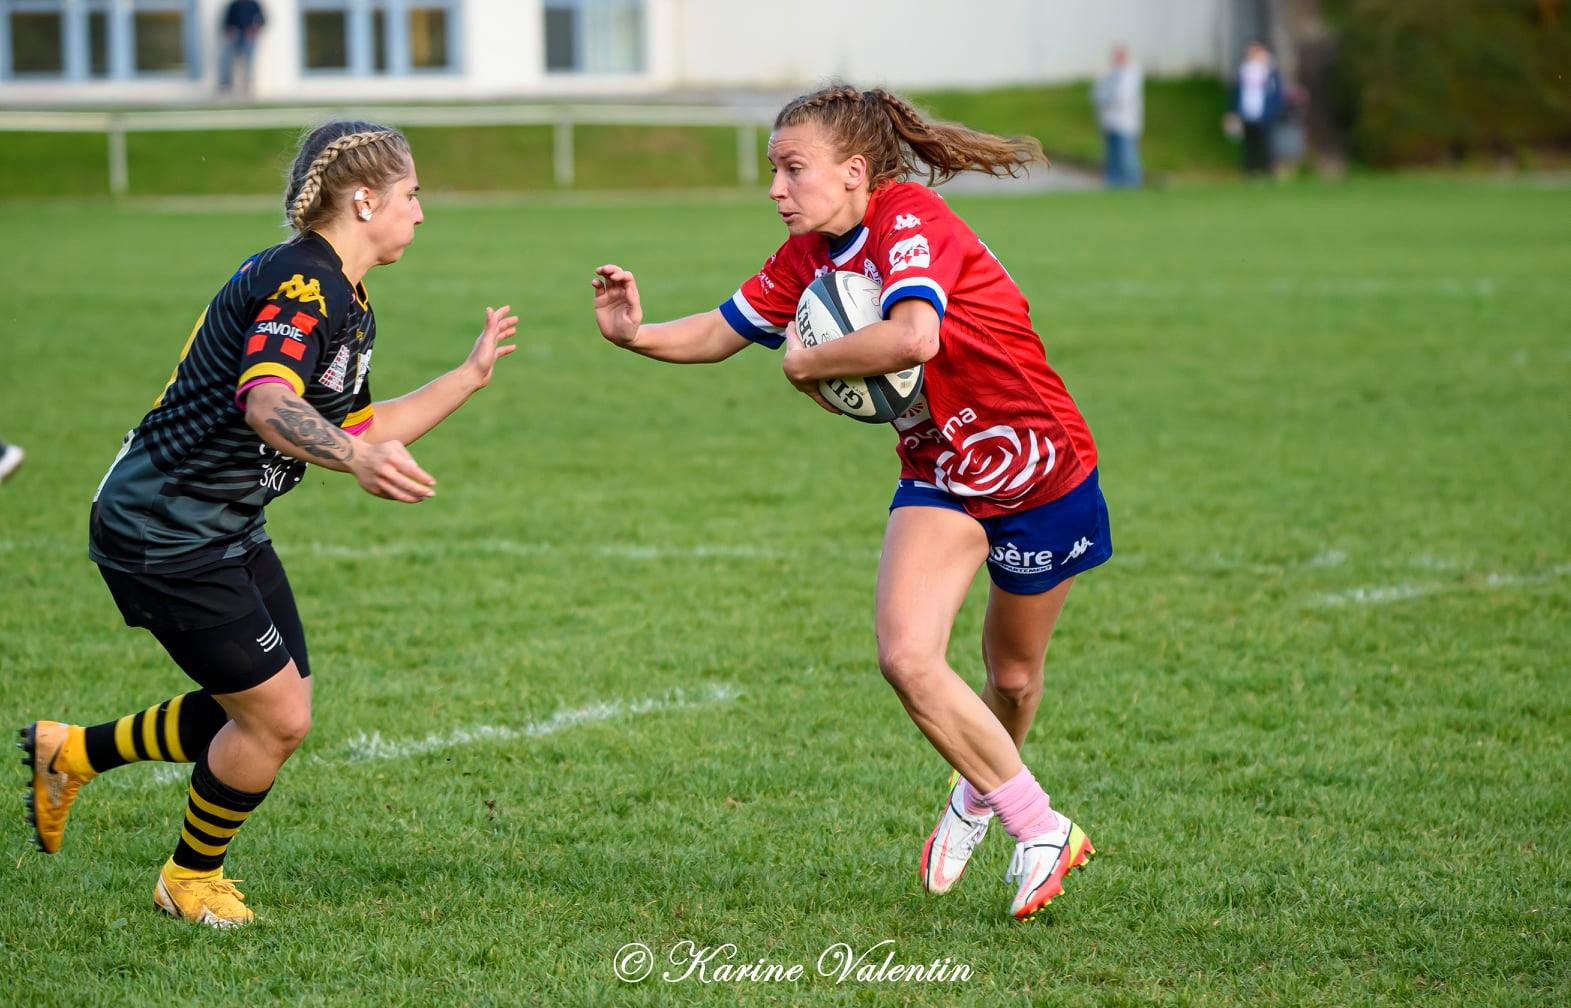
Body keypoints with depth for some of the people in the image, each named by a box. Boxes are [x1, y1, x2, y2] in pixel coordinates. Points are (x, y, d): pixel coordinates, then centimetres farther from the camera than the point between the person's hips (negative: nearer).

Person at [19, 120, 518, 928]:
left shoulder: (346, 303, 11)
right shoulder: (298, 283, -21)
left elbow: (359, 429, 22)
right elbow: (267, 404, -40)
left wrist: (472, 372, 22)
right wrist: (358, 460, -57)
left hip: (228, 529, 10)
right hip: (163, 529, -10)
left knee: (275, 712, 10)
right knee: (276, 717, -5)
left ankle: (69, 753, 27)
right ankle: (189, 882, 19)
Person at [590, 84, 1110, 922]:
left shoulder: (910, 222, -25)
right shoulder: (809, 257, -1)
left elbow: (913, 337, -43)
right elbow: (722, 332, 6)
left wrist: (807, 362, -27)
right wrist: (637, 335, -14)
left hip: (1042, 474, -6)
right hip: (939, 480, 6)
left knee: (1011, 678, 11)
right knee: (906, 657, -14)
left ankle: (982, 788, 45)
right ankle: (1040, 829, 5)